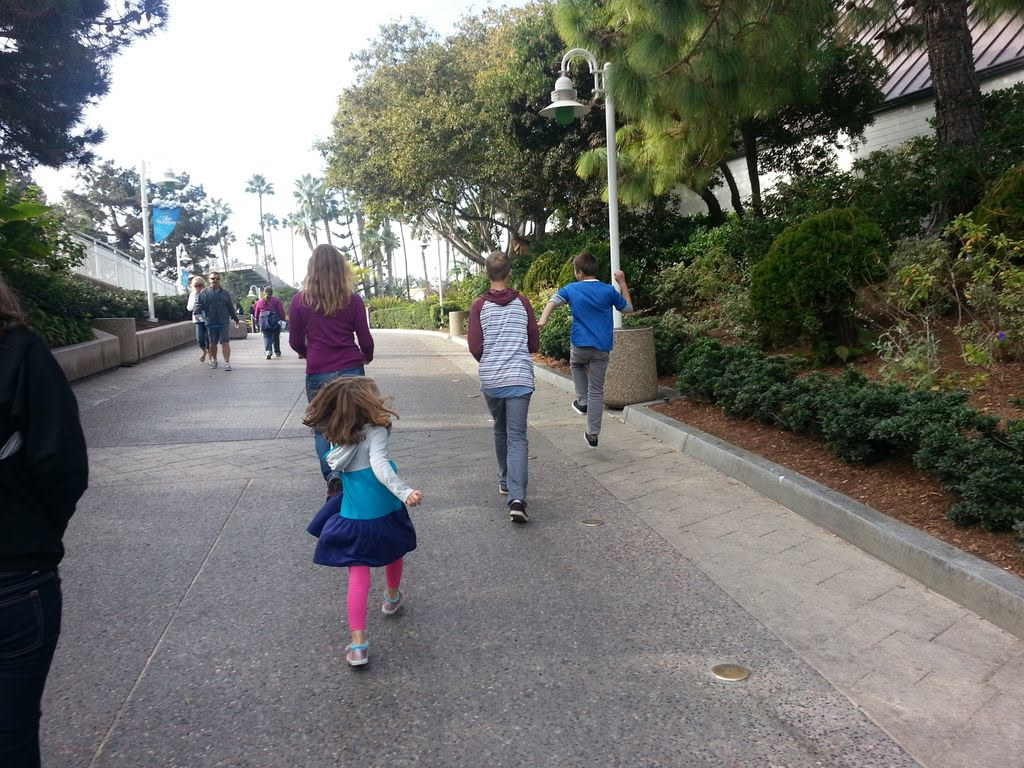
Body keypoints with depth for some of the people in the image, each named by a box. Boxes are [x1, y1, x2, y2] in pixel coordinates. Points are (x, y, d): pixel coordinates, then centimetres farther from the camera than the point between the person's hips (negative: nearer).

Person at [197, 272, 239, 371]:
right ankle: (213, 360, 29)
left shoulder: (225, 293, 11)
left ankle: (227, 362, -10)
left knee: (225, 342, -9)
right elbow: (199, 305, 3)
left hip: (223, 323, 0)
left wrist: (236, 319, 18)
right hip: (210, 323, 0)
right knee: (213, 344, 10)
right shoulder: (204, 293, 5)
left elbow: (231, 308, 16)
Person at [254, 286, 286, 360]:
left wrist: (257, 322, 24)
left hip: (263, 321, 1)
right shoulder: (276, 300, 0)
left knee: (266, 337, 3)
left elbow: (256, 314, 13)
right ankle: (277, 352, 24)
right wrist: (283, 319, -2)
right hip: (275, 320, -1)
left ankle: (268, 351, -17)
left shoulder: (260, 302, 8)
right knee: (276, 337, 14)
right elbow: (281, 311, -7)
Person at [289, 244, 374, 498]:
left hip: (318, 373, 0)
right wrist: (367, 357, 23)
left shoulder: (300, 300, -2)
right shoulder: (352, 299, -2)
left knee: (321, 428, 9)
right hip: (351, 370, 1)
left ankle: (333, 477, -9)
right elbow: (365, 339, 2)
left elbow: (295, 342, 4)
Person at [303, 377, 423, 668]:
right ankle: (392, 597, 52)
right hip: (384, 516, -3)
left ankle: (358, 644, -4)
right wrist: (405, 492, -45)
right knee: (394, 553, 28)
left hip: (352, 520, 3)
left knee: (358, 579, 3)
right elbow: (379, 465, -34)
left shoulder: (339, 437, -2)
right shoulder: (375, 432, -20)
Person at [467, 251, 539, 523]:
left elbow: (475, 347, -5)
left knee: (500, 430, 22)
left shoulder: (480, 305, -1)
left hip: (490, 379, 1)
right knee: (517, 438, -4)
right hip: (520, 378, -1)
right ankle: (517, 499, -16)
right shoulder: (522, 302, 2)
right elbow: (535, 344, 5)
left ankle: (505, 481, 36)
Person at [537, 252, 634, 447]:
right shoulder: (609, 290, 1)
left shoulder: (571, 289, -1)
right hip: (602, 348, 1)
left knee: (576, 365, 35)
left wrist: (542, 321, -32)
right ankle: (593, 434, 10)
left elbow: (554, 301, -18)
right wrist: (622, 283, 21)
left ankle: (582, 401, 23)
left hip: (580, 345, -1)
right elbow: (628, 308, 15)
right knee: (596, 391, 8)